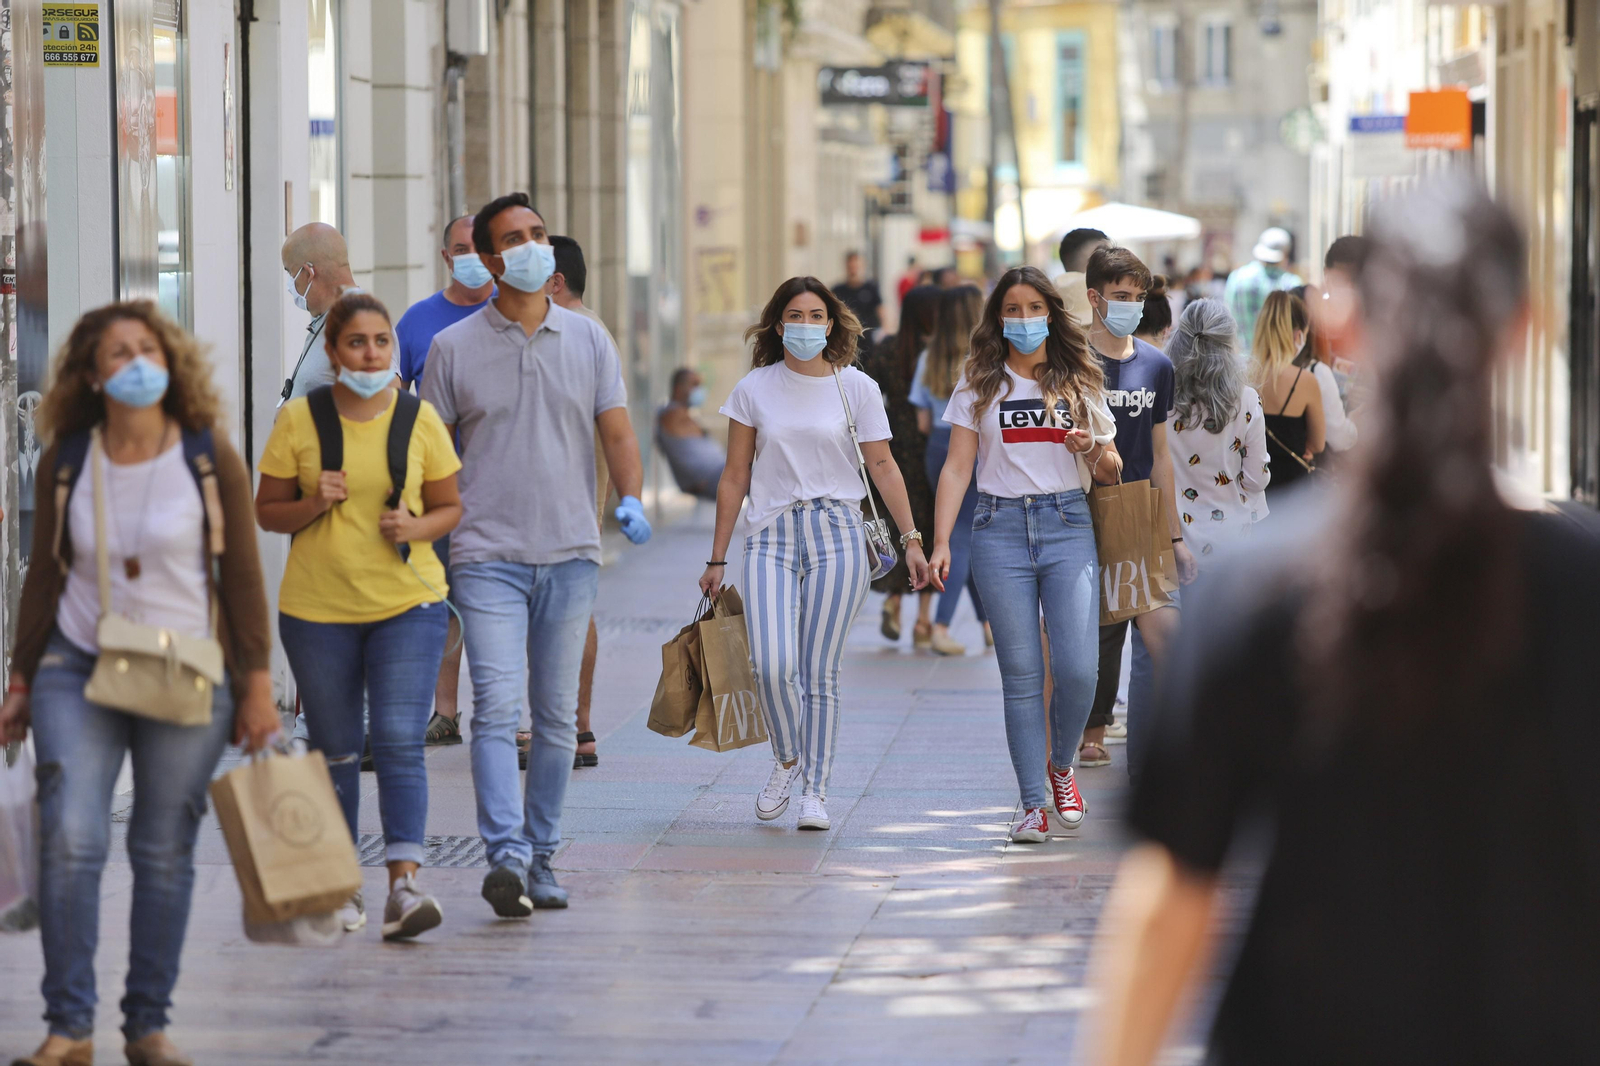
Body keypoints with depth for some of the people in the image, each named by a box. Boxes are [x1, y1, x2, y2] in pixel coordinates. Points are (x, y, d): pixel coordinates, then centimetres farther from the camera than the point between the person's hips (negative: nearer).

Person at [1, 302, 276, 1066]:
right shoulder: (65, 464, 2)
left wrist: (257, 685, 0)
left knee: (164, 852, 2)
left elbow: (242, 576, 1)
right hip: (79, 672, 1)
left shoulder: (210, 459, -2)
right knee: (69, 838, -12)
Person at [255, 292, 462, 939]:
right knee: (334, 752, 10)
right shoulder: (299, 419, -1)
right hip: (316, 610, 1)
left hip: (408, 605, -1)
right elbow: (266, 511, 5)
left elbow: (450, 507, 8)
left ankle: (404, 886, -17)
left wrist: (416, 527, -13)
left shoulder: (419, 419, 0)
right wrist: (313, 505, -15)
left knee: (400, 741, -13)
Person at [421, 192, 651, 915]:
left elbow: (617, 431, 6)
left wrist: (631, 501, -11)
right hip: (488, 555, -3)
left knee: (557, 715, 8)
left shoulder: (588, 340, 9)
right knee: (498, 706, -16)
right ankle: (504, 860, -24)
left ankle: (540, 860, 17)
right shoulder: (453, 348, 3)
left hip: (570, 555, 3)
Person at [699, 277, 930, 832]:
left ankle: (815, 790, 9)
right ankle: (786, 760, 13)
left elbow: (883, 467, 8)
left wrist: (911, 538, 1)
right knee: (772, 666, -14)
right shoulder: (754, 389, 6)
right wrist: (717, 559, 11)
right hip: (771, 535, 0)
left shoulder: (856, 388, 4)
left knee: (820, 672, -1)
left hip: (836, 534, 0)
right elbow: (735, 477, 10)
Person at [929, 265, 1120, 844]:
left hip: (1069, 526, 1)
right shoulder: (979, 385, 9)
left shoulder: (1079, 382, 11)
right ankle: (1034, 804, 1)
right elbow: (957, 468, 4)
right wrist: (940, 544, -6)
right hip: (1001, 529, -1)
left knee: (1078, 669, -11)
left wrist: (1094, 450, -8)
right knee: (1021, 675, -4)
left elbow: (1111, 471, 15)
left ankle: (1060, 764, 17)